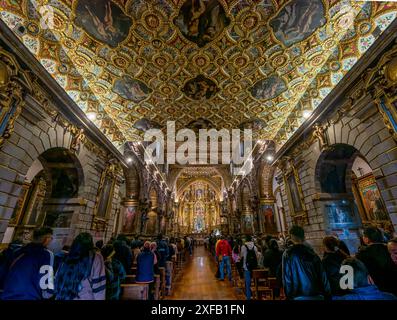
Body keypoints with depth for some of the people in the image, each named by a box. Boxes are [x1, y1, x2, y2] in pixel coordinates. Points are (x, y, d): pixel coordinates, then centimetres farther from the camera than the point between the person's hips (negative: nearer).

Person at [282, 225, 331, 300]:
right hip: (316, 295, 3)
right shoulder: (311, 253, -4)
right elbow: (322, 275, -1)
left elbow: (286, 278, -9)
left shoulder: (287, 254, -11)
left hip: (298, 296, -2)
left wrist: (289, 295, 2)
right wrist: (327, 294, 10)